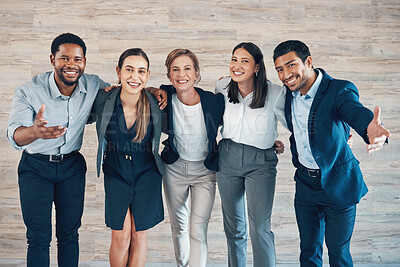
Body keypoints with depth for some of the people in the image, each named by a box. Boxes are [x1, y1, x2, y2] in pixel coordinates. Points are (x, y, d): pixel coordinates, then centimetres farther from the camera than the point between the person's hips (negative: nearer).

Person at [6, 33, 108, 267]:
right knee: (38, 238, 4)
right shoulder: (29, 92, -21)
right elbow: (15, 135, -33)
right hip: (35, 166, -2)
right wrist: (35, 132, -58)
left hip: (72, 165, 3)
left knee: (69, 234, 10)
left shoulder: (93, 85, -10)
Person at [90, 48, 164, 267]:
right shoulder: (103, 100, -16)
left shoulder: (155, 103, -16)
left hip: (146, 173, 0)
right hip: (116, 171, 0)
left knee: (139, 235, 9)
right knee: (120, 236, 0)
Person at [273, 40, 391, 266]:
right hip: (305, 184, 5)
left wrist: (372, 129, -62)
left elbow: (357, 112, -40)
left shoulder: (340, 90, -18)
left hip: (337, 184, -5)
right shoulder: (289, 93, 0)